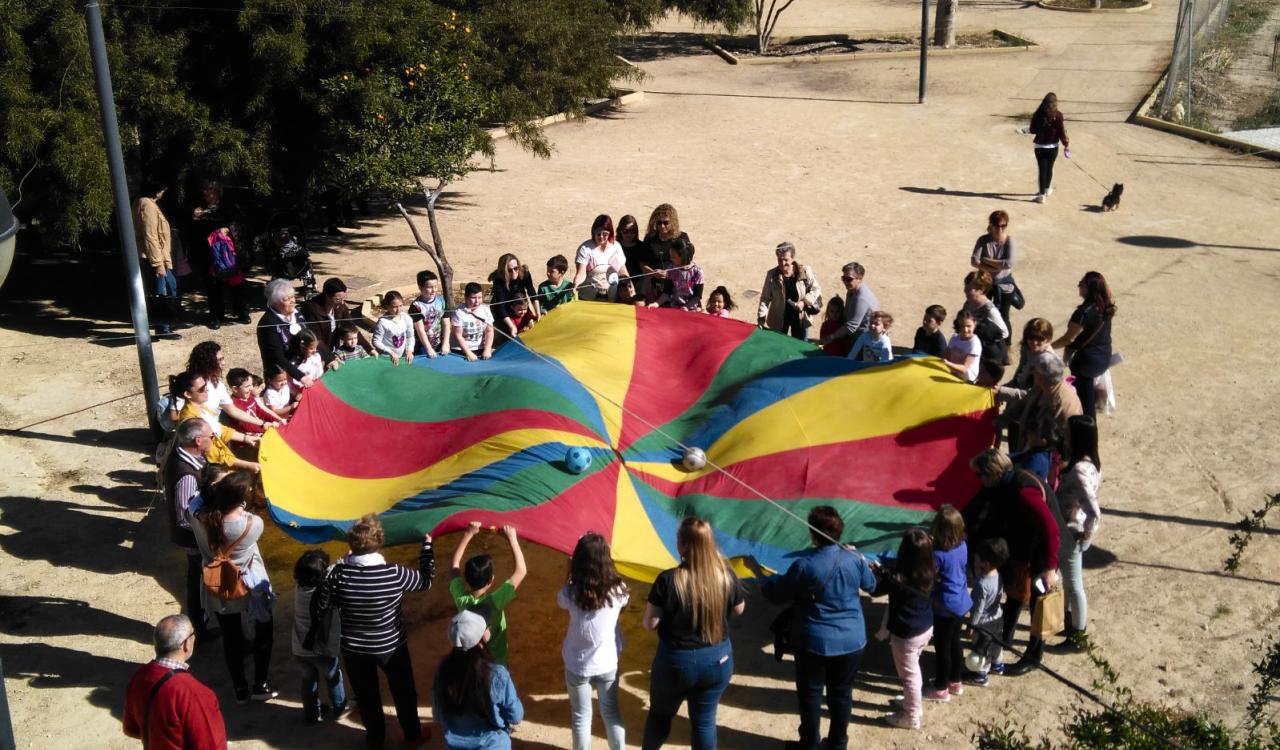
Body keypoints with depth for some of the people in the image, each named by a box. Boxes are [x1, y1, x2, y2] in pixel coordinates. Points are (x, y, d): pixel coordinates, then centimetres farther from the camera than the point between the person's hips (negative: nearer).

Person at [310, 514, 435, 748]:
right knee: (404, 691, 23)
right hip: (391, 646, -1)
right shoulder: (395, 573, -25)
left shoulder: (339, 573, -22)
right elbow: (426, 580, -7)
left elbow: (320, 607, -9)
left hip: (354, 649, 1)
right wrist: (427, 545, 4)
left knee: (366, 695, 24)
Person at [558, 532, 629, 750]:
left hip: (577, 665, -1)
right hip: (608, 662, 2)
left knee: (581, 717, 16)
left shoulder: (571, 593, -21)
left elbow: (561, 600, 2)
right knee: (611, 712, 22)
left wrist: (570, 574, 3)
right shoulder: (617, 590, -18)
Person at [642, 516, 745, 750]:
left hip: (676, 661, -2)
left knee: (660, 715, 22)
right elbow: (739, 609, 5)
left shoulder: (668, 579, -23)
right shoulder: (727, 575, -12)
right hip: (718, 660, 2)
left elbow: (649, 623, -14)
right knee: (705, 721, 18)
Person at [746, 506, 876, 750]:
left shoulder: (804, 564, -21)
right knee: (841, 693, 17)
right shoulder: (853, 558, -9)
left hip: (814, 642, -3)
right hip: (851, 641, 4)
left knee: (810, 693, 14)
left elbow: (777, 595, -9)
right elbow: (871, 586, 11)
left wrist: (757, 570, 5)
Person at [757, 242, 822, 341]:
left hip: (800, 317, 0)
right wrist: (761, 318, -16)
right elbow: (765, 298, -8)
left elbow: (816, 289, -2)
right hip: (779, 318, 0)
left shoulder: (805, 272, -12)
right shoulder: (772, 275, -11)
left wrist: (804, 302, -18)